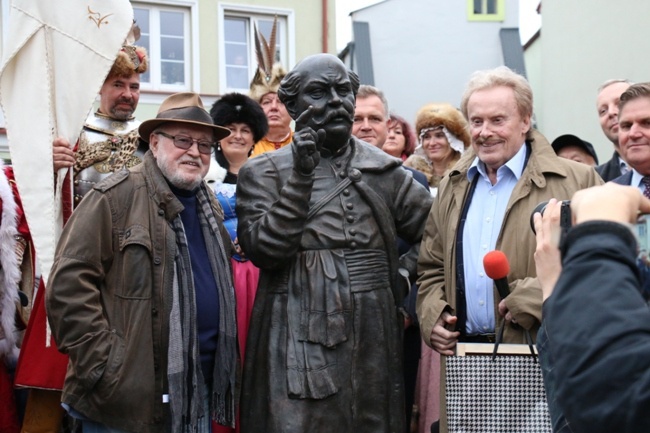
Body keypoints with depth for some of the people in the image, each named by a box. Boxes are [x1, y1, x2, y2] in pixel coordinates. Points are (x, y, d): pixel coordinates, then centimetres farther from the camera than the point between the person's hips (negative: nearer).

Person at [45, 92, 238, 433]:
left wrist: (224, 363, 14)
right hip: (130, 399, -7)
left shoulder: (210, 206, 14)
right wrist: (103, 364, -17)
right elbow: (69, 283, -14)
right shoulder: (115, 196, -9)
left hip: (200, 393, 7)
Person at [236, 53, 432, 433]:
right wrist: (301, 176, -13)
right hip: (298, 343, -3)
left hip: (374, 342, 3)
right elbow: (262, 250, -10)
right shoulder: (265, 172, 3)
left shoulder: (384, 170, 11)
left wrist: (403, 277, 4)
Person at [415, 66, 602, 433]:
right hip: (463, 355, 5)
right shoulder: (453, 186, 14)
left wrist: (531, 299, -18)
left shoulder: (575, 182, -4)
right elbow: (432, 268, 20)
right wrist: (432, 316, 3)